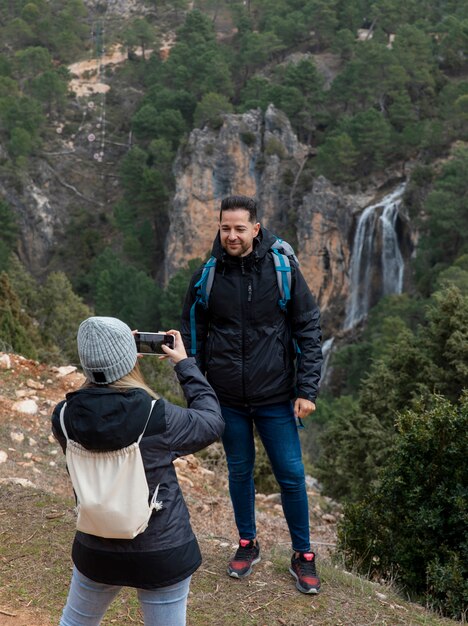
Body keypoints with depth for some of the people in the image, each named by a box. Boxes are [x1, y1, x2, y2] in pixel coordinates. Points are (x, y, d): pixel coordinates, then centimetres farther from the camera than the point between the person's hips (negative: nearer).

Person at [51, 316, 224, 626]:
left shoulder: (65, 417, -16)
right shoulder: (158, 416, -25)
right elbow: (212, 423, -6)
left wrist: (108, 361, 5)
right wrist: (185, 364, 2)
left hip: (96, 551, 3)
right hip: (163, 552, -3)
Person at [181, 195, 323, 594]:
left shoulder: (282, 269, -9)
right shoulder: (206, 276, -5)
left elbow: (309, 330, -5)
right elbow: (192, 337, 5)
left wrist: (307, 389, -9)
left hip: (275, 396, -1)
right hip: (228, 398, 2)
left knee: (291, 475, 5)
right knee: (239, 471, 15)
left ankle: (303, 555, 24)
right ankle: (248, 544, 36)